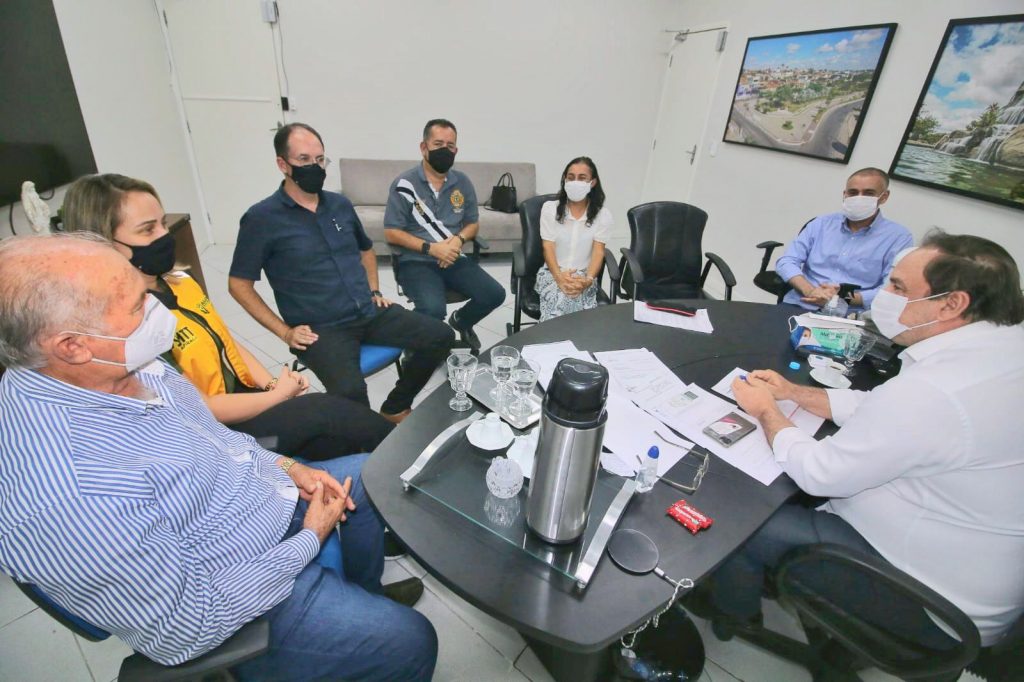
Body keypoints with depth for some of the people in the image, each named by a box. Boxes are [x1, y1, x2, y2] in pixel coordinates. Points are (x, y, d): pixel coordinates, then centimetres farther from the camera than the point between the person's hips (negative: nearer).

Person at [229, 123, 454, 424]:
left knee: (441, 336, -7)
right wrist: (284, 331, -7)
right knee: (349, 390, -33)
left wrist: (374, 291, 13)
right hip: (322, 328, -5)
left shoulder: (340, 204, 11)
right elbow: (239, 284, 0)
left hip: (369, 312, 6)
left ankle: (395, 408, 11)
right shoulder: (261, 218, -5)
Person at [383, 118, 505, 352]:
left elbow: (473, 223, 14)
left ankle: (460, 320, 21)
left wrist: (459, 239, -10)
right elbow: (391, 233, -7)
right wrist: (431, 248, -18)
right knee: (433, 309, -32)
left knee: (495, 294, -13)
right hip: (416, 261, -4)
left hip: (454, 259, 5)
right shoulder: (404, 184, -5)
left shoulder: (463, 183, 9)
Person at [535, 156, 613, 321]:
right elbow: (548, 247, -4)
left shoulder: (603, 215, 5)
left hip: (584, 275, 1)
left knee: (573, 297, -36)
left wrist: (588, 279, -25)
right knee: (558, 298, -36)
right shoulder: (550, 208, 5)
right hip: (552, 272, 0)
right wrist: (559, 277, -23)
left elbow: (598, 252, -3)